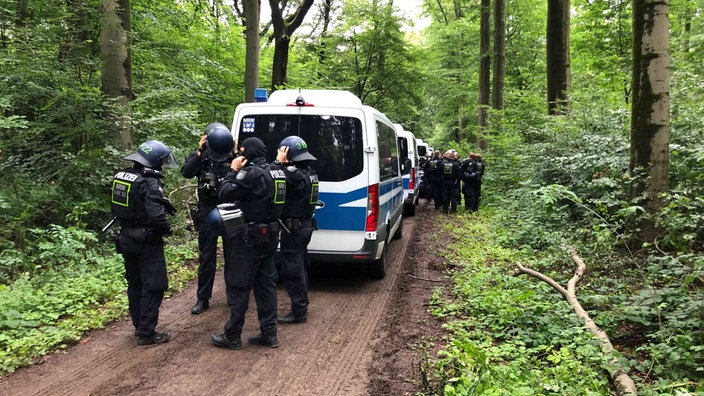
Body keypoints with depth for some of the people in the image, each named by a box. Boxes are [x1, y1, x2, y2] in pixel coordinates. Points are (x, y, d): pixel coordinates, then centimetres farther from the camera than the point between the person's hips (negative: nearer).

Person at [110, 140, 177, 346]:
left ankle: (139, 326, 31)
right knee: (153, 286, 1)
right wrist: (168, 229, -9)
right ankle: (146, 333, 5)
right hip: (146, 242, -8)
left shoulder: (121, 176, 5)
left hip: (126, 238, 9)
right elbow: (156, 215, -30)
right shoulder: (150, 183, -22)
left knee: (135, 283, 19)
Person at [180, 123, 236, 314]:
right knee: (206, 257, 6)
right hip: (208, 212, 0)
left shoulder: (233, 157, -1)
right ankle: (202, 298, 15)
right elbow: (186, 173, -18)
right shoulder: (199, 157, -1)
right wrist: (200, 153, -24)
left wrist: (238, 154, -19)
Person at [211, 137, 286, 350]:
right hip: (270, 234, 9)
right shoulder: (277, 172, 9)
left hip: (251, 236, -8)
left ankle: (232, 336, 11)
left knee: (238, 285, 2)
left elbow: (224, 194, -17)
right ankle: (269, 333, 17)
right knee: (266, 284, 13)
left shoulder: (251, 173, -18)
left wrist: (232, 171, -4)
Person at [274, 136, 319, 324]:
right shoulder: (309, 172, 8)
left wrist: (279, 162, -20)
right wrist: (283, 164, 1)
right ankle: (302, 304, 31)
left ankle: (298, 311, 4)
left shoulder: (296, 175, -23)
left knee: (292, 269, -2)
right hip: (305, 226, 10)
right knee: (300, 266, 19)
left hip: (293, 229, -10)